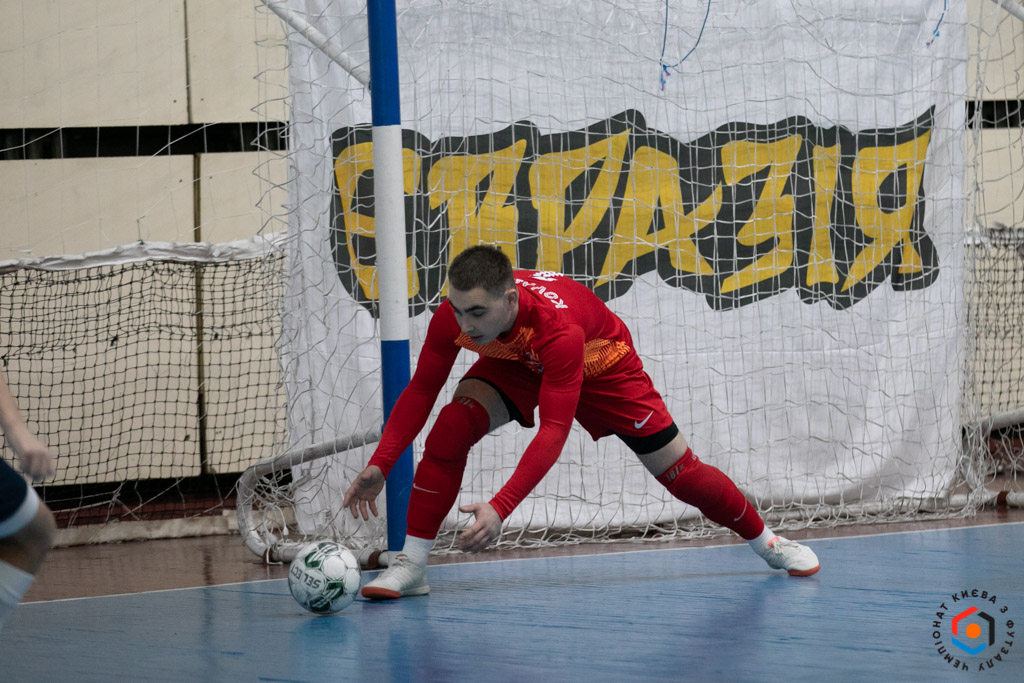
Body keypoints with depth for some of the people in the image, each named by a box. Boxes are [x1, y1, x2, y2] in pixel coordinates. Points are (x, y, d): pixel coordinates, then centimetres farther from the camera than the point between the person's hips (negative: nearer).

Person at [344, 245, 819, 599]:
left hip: (600, 363, -3)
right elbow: (421, 390, -22)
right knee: (452, 425, -25)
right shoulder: (453, 317, -34)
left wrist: (500, 508, -56)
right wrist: (380, 464, -34)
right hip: (516, 364, 3)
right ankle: (411, 565, -19)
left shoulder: (559, 328, -46)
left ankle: (765, 541, 27)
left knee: (679, 471, 0)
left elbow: (553, 431, -47)